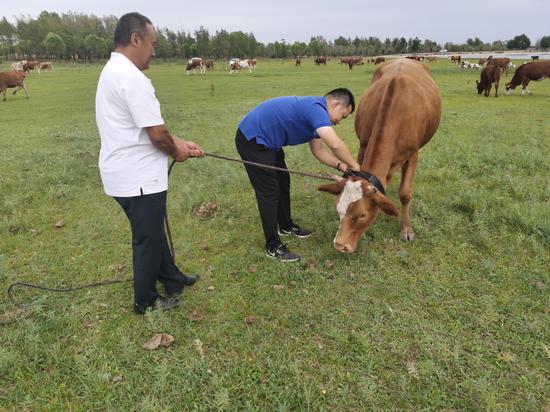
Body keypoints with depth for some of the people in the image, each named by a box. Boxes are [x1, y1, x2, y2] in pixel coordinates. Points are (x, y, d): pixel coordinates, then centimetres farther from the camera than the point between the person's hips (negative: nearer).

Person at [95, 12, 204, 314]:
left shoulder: (114, 71, 12)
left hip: (127, 173, 10)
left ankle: (172, 279, 41)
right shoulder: (131, 78, -22)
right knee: (148, 239, 7)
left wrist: (180, 143, 12)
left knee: (152, 232, 22)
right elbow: (156, 134, -24)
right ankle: (146, 302, 26)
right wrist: (176, 152, -4)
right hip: (139, 178, -10)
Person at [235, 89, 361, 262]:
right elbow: (336, 145, -35)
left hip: (266, 140, 11)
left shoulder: (315, 111, 9)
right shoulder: (316, 108, -22)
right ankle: (273, 247, 6)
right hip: (251, 140, -11)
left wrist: (340, 165, -2)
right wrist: (355, 167, -19)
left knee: (283, 182, 19)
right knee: (269, 192, -5)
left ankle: (286, 226, 38)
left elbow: (318, 150, 12)